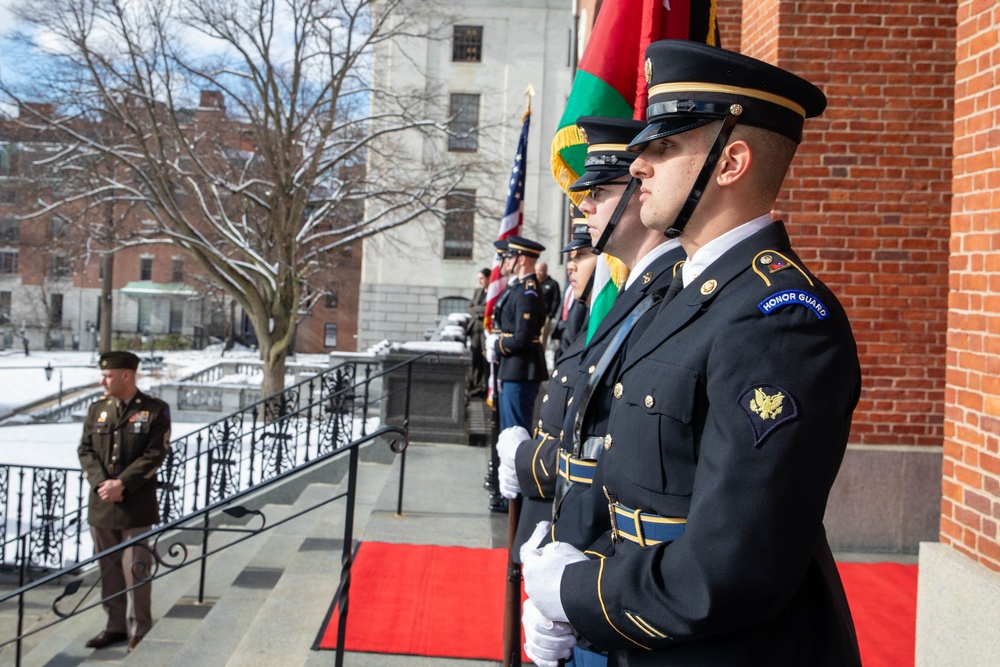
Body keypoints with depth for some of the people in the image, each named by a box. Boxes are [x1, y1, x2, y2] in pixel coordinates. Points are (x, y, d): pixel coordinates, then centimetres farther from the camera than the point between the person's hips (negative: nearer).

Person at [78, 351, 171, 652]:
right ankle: (115, 625, 24)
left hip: (137, 505, -5)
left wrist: (121, 484, -17)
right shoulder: (97, 409, 10)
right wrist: (101, 483, -10)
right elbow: (86, 450, 6)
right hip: (101, 504, 5)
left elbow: (154, 455, -10)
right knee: (108, 568, 12)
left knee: (136, 569, -1)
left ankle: (140, 629, 13)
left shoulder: (155, 411, -5)